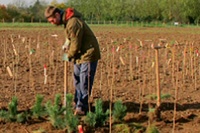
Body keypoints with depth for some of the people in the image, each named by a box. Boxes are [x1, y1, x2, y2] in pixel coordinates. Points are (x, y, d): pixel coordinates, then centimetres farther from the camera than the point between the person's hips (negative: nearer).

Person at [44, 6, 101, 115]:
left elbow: (76, 43, -21)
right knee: (77, 81, 15)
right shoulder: (67, 21, 7)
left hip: (88, 55, -10)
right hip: (79, 55, 10)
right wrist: (67, 44, -2)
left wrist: (70, 55, -6)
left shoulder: (73, 23, -24)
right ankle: (77, 104, 24)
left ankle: (82, 108, 0)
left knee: (84, 82, -5)